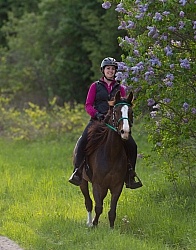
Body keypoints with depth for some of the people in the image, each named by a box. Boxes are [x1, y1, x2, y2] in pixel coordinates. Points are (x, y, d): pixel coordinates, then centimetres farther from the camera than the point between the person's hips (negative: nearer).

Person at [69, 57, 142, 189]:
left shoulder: (120, 88, 16)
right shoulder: (95, 86, 10)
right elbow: (88, 105, 3)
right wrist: (96, 114, -16)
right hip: (97, 121, -2)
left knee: (132, 145, -14)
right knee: (83, 142, -28)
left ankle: (130, 175, -2)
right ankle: (77, 171, -17)